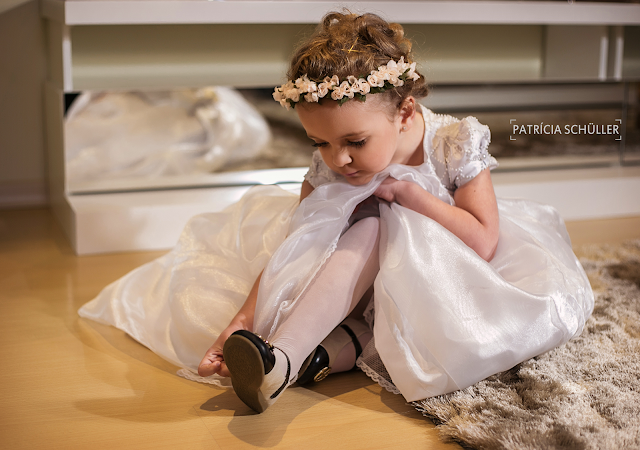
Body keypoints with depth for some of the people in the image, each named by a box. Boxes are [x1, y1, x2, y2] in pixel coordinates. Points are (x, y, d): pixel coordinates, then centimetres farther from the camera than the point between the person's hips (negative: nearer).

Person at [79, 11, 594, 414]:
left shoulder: (456, 144, -20)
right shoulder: (327, 170, -15)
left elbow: (483, 241, -23)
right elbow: (289, 251, -20)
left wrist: (407, 191, -27)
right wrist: (242, 322, -33)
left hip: (445, 277, 0)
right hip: (365, 271, 0)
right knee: (366, 225, -32)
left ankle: (332, 352, -38)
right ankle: (277, 355, -47)